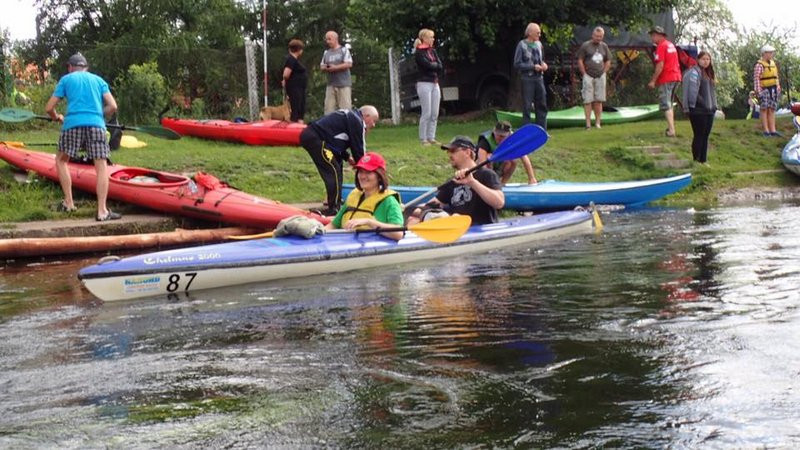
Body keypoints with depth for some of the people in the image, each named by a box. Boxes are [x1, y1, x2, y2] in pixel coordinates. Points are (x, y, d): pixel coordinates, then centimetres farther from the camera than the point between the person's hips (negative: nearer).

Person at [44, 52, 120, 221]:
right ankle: (102, 210, -11)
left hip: (72, 124, 0)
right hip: (96, 125, 1)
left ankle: (68, 203, 15)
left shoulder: (66, 79, 19)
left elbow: (49, 108, 15)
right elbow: (112, 107, 11)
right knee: (101, 166, 1)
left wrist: (57, 117, 36)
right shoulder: (99, 80, 23)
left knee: (61, 160, 20)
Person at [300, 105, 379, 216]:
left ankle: (332, 201, 28)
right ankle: (334, 208, -10)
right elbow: (358, 148, -4)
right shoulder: (357, 121, -7)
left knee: (336, 166, 21)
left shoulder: (350, 115, 24)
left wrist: (347, 157, 18)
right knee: (334, 171, -11)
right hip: (315, 138, -11)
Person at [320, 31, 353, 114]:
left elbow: (349, 64, -9)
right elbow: (321, 66, 20)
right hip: (331, 84, 5)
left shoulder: (344, 50, 1)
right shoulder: (326, 53, 18)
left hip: (343, 84, -5)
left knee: (345, 107, -8)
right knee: (329, 108, -1)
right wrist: (325, 68, -4)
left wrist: (335, 67, -12)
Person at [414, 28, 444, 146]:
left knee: (435, 114, 5)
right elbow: (427, 65, -17)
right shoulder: (419, 52, -6)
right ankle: (423, 139, -1)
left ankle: (431, 138, 11)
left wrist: (433, 66, -8)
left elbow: (440, 66, 6)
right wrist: (435, 65, 0)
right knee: (426, 113, -7)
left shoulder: (432, 51, 15)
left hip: (435, 84, 7)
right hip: (424, 83, -7)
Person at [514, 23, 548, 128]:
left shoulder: (538, 44, 8)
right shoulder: (522, 45, -9)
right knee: (527, 107, 0)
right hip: (527, 79, -6)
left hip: (539, 78, 6)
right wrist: (533, 67, -16)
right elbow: (517, 64, -11)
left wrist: (544, 64, -1)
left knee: (542, 105, 9)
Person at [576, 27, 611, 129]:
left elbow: (608, 61, 17)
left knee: (599, 100, 4)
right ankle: (588, 123, -4)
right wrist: (584, 74, -7)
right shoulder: (585, 45, -2)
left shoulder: (604, 46, 10)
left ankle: (597, 122, 9)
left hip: (600, 76, 4)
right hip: (588, 76, -4)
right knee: (588, 100, -5)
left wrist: (603, 73, 7)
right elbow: (580, 61, -3)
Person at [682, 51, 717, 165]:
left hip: (708, 110, 9)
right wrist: (693, 105, -22)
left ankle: (703, 161, 16)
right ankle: (696, 161, 1)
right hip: (698, 110, -9)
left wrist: (714, 105, 14)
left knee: (705, 136, 10)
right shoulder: (694, 72, -11)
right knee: (699, 135, -5)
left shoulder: (708, 73, 18)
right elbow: (693, 91, -20)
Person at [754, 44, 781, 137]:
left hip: (773, 90, 7)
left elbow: (776, 78, 18)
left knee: (772, 110, 5)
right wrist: (758, 92, -20)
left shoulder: (773, 63, 13)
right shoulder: (759, 65, -10)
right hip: (764, 90, -7)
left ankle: (772, 131, 4)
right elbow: (756, 79, -15)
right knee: (764, 110, -6)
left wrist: (778, 90, 13)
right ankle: (766, 131, -6)